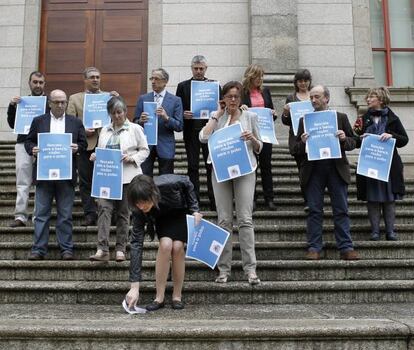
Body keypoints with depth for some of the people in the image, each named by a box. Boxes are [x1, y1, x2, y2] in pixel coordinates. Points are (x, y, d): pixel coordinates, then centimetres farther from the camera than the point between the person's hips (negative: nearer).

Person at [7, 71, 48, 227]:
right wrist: (12, 106, -1)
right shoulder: (22, 101, 16)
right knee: (22, 182, -3)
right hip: (24, 144, 2)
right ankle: (20, 216, -3)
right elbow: (12, 124, 11)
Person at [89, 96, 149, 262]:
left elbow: (145, 150, 4)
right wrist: (95, 156, -1)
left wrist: (133, 158, -13)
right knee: (104, 208, -13)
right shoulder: (105, 130, 17)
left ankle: (120, 249, 14)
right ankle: (102, 249, -15)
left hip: (127, 177, -2)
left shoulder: (135, 129, 4)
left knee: (123, 213, 4)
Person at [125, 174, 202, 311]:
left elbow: (187, 183, -17)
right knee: (165, 244, -25)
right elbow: (136, 243, -35)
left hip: (181, 210, -1)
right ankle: (159, 298, -14)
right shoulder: (139, 211, -33)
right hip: (162, 217, 1)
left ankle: (177, 297, -5)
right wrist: (134, 287, -38)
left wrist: (195, 210, -21)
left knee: (177, 246, -20)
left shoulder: (168, 184, -40)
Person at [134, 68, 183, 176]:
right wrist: (140, 121, -13)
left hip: (165, 147, -1)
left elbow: (179, 126, -3)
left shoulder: (175, 100, 1)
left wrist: (166, 118, -20)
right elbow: (135, 123, 9)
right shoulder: (142, 98, 8)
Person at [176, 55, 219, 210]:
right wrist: (183, 114, -14)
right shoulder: (183, 86, 8)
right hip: (191, 132, 0)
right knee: (192, 167, 4)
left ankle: (214, 201, 9)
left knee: (211, 166, 2)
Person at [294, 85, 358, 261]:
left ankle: (346, 248, 8)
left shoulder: (341, 117, 10)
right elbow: (296, 149, 8)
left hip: (336, 169, 0)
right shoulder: (304, 120, 10)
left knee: (341, 210, 2)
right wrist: (303, 143, -13)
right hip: (313, 171, 0)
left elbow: (352, 143, 10)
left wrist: (344, 139, -11)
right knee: (314, 211, 3)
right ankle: (314, 248, 9)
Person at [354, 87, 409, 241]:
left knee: (389, 199, 3)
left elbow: (404, 140, 3)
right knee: (372, 199, 1)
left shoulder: (392, 119, 4)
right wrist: (361, 138, -9)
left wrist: (391, 136, -14)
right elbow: (356, 143, 13)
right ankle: (375, 231, 7)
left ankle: (390, 231, 10)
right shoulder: (364, 119, 10)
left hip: (389, 165, -1)